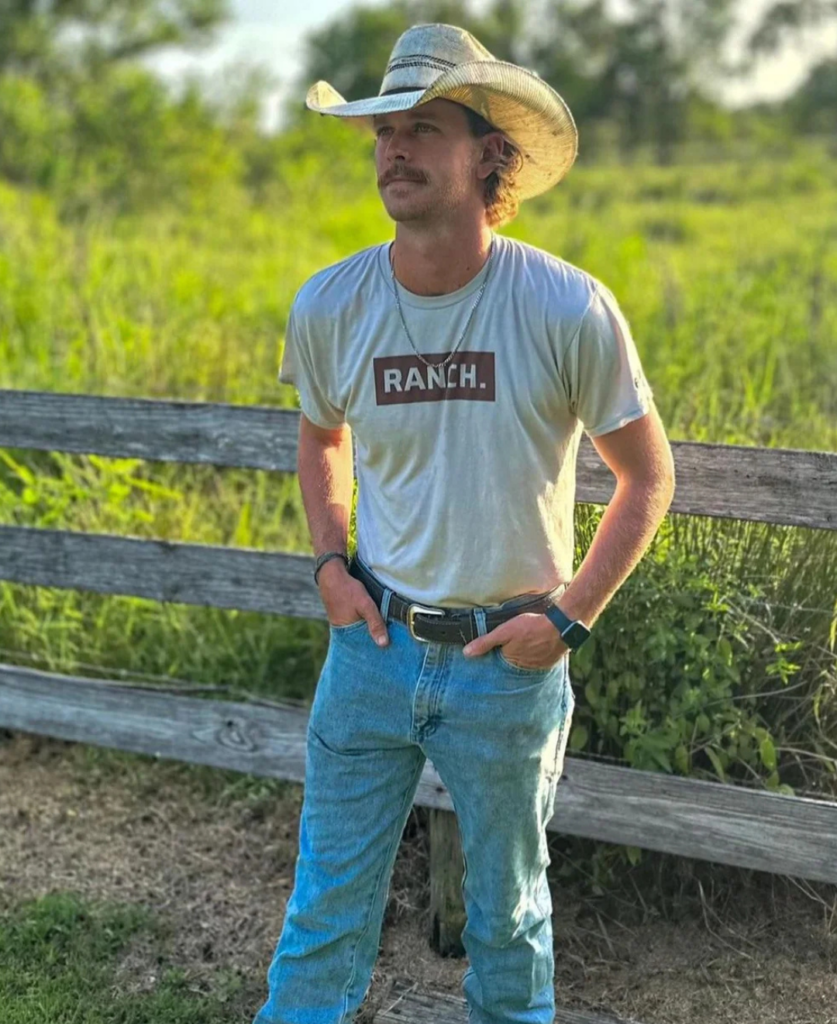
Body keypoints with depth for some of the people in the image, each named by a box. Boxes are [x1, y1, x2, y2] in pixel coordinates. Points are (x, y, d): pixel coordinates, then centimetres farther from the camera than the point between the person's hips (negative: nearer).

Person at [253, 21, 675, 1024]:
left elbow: (647, 475, -3)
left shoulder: (569, 310, -16)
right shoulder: (328, 305, -7)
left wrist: (570, 616, -9)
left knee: (509, 908, 19)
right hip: (374, 644, 2)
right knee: (327, 901, 13)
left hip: (510, 664, -2)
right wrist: (329, 563, 2)